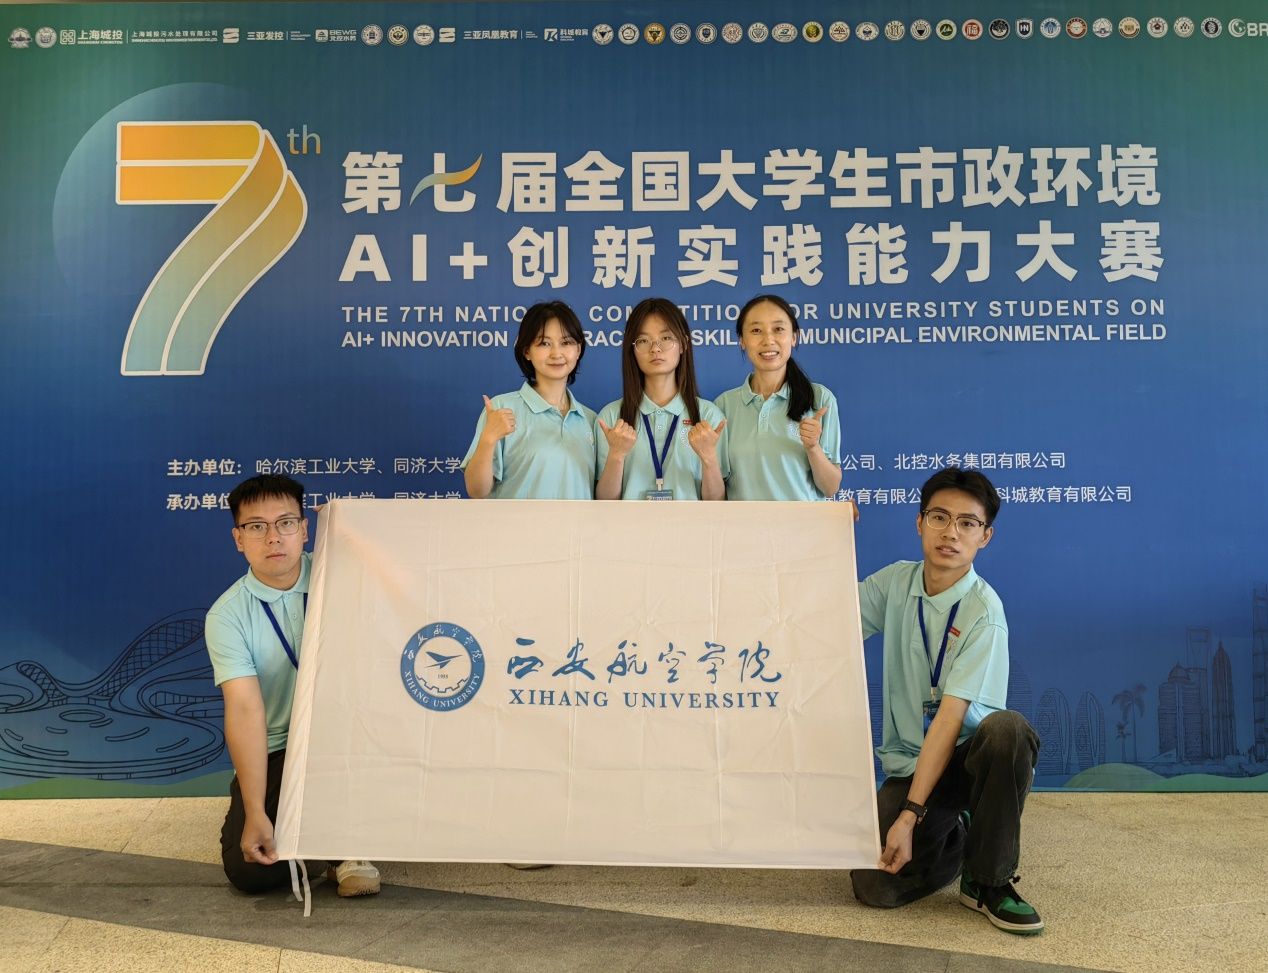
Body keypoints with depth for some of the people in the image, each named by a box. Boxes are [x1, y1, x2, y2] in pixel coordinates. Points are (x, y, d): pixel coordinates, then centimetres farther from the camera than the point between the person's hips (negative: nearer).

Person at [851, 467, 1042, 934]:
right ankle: (958, 832, 17)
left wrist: (910, 813, -27)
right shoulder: (894, 582, 0)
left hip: (967, 752, -3)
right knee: (876, 887, -17)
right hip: (908, 760, 3)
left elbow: (951, 716, -22)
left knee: (1007, 729, -38)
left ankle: (987, 880, -15)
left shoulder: (983, 612, -16)